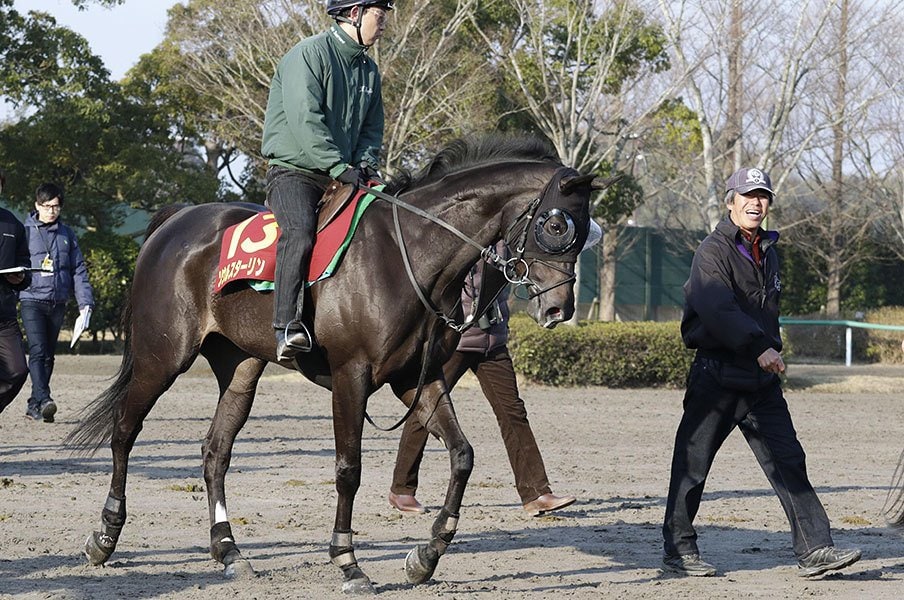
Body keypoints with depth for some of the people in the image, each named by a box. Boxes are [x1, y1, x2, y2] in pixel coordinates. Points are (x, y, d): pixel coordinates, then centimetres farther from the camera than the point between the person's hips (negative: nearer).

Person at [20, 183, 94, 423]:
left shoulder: (66, 234, 11)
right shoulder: (25, 231, 1)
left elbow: (79, 270, 11)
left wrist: (85, 302, 2)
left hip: (58, 303, 4)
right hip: (31, 300, -4)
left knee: (48, 355, 8)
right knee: (38, 351, -17)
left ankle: (34, 405, 16)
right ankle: (44, 400, -28)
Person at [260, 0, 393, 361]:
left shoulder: (369, 70, 15)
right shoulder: (309, 55, -10)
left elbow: (371, 129, 19)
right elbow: (305, 120, -20)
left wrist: (365, 166, -2)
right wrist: (340, 168, -25)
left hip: (343, 177, 8)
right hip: (293, 170, -8)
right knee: (299, 232, -32)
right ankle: (288, 327, -41)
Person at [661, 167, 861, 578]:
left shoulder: (767, 251, 16)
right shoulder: (713, 251, -10)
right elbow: (717, 310, -25)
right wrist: (759, 347, -29)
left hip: (761, 377, 7)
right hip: (717, 376, -7)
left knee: (788, 462, 1)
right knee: (693, 463, 1)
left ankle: (813, 550, -1)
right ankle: (678, 551, 12)